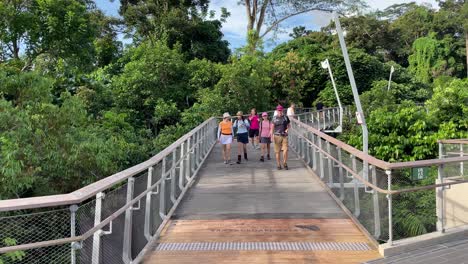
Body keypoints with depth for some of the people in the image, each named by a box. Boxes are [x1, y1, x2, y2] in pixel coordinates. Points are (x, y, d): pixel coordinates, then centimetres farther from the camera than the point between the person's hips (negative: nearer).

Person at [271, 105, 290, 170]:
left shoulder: (285, 117, 8)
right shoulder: (274, 118, 4)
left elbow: (289, 125, 19)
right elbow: (272, 128, 3)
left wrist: (287, 129, -3)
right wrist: (272, 136, -5)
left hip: (284, 136, 1)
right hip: (277, 136, -1)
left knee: (285, 150, -10)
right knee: (277, 151, 2)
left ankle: (285, 163, 8)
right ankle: (279, 165, 12)